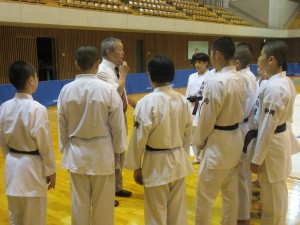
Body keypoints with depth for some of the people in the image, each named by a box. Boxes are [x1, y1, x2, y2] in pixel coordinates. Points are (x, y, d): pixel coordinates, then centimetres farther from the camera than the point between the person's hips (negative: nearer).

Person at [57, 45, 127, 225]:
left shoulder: (66, 90, -6)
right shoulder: (108, 89, -15)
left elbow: (62, 126, 3)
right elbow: (117, 126, -8)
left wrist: (66, 151, 16)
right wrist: (117, 151, 6)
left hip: (76, 153, 3)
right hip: (102, 152, -2)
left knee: (79, 203, 15)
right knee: (103, 203, 12)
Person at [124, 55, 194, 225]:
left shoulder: (147, 102, -18)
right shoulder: (183, 100, -1)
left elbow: (140, 138, -14)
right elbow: (188, 135, 7)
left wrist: (136, 167, -1)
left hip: (156, 164, -5)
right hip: (179, 162, 5)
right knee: (178, 210, 19)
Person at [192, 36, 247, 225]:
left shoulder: (216, 82, -23)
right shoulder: (240, 79, 2)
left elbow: (207, 118, -17)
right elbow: (241, 111, 10)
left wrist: (199, 140, -2)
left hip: (218, 143, -8)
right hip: (236, 140, 9)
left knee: (205, 195, 6)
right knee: (231, 192, 20)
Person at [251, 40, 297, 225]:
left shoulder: (273, 87, -25)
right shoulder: (286, 81, 3)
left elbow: (267, 127, -24)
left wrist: (257, 159, -17)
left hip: (272, 143, -10)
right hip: (282, 138, 10)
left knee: (271, 197, 8)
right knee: (279, 192, 23)